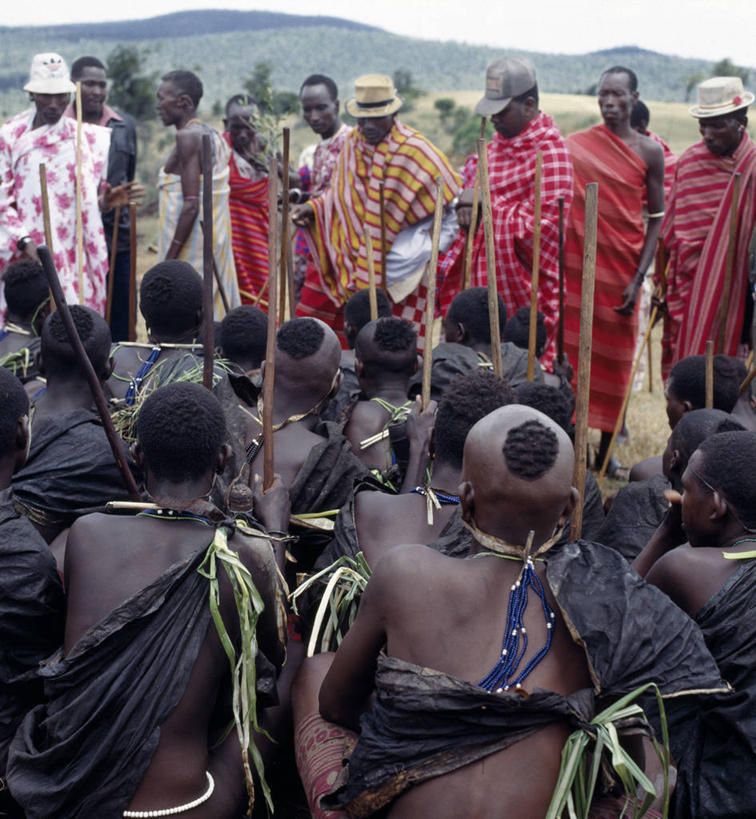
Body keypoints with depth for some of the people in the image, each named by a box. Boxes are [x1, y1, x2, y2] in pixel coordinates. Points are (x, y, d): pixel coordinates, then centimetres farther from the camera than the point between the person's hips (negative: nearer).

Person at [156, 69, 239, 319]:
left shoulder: (188, 137, -13)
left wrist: (169, 258, -20)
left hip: (191, 245, -9)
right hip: (218, 241, 9)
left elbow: (191, 204, -20)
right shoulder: (213, 135, 15)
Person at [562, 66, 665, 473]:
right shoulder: (576, 144, 1)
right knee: (573, 349, 3)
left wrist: (639, 278, -7)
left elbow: (656, 218, 1)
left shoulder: (649, 152, 0)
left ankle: (606, 449, 19)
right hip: (578, 262, 0)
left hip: (622, 263, 0)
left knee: (615, 356, 7)